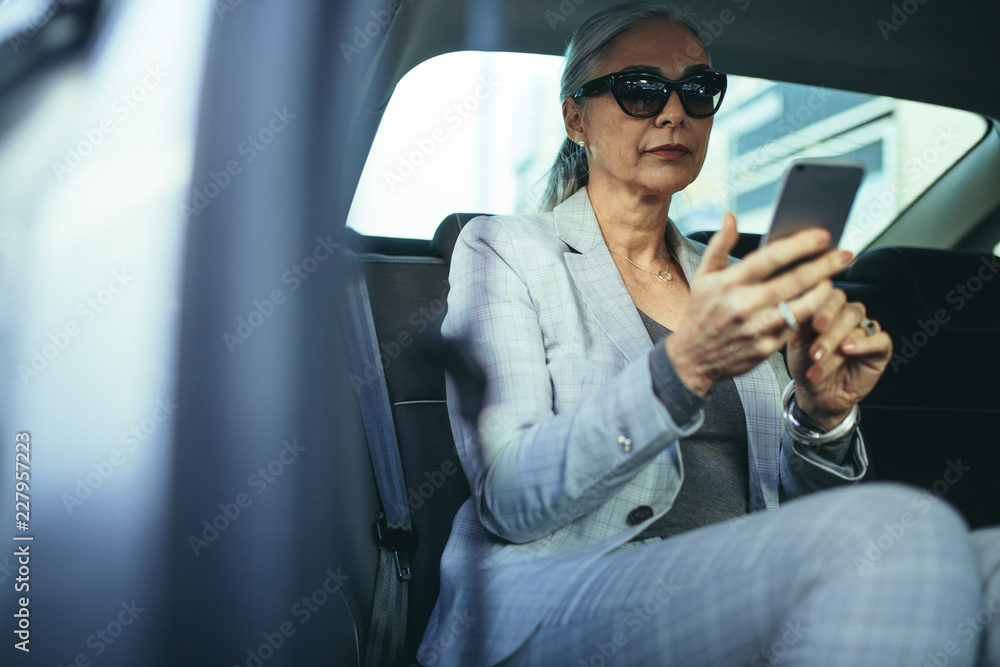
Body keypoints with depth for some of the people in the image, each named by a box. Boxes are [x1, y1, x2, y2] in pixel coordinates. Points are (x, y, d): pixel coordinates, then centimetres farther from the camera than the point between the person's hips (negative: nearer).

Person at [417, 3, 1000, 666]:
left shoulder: (727, 281, 19)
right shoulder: (505, 251, 3)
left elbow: (782, 512, 15)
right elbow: (507, 500, -12)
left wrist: (821, 415, -8)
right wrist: (682, 366, -26)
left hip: (743, 606, 5)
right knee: (907, 535, -29)